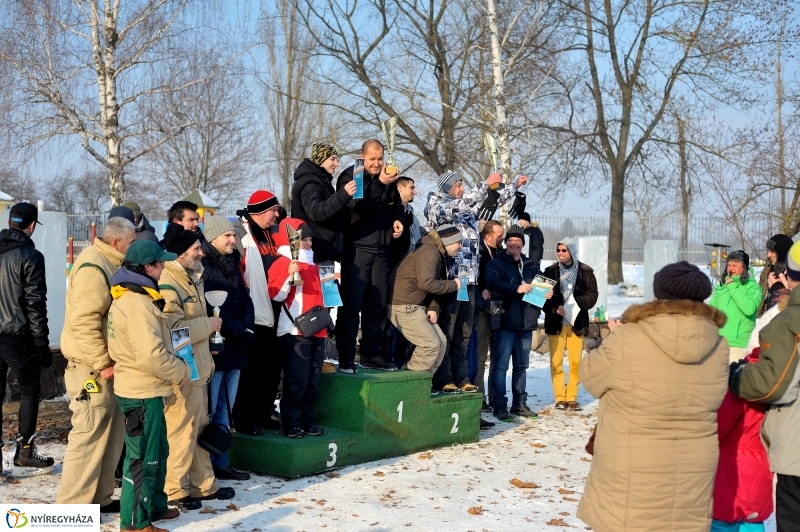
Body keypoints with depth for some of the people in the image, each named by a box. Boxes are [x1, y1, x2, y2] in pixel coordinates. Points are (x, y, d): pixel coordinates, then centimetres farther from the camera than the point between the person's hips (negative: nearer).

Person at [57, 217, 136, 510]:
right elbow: (82, 320, -24)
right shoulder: (93, 266, -17)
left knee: (111, 432, 14)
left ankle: (99, 497, 24)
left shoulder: (109, 264, 14)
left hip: (106, 363, 10)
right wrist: (101, 362, -21)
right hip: (92, 367, -10)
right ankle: (73, 505, 5)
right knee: (89, 434, -4)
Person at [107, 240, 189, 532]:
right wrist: (181, 372, -13)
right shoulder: (137, 303, -22)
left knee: (157, 452, 21)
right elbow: (151, 355, -28)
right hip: (142, 393, -10)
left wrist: (176, 365, 6)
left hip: (145, 390, 10)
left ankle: (154, 507, 34)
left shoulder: (132, 297, 11)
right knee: (143, 458, 0)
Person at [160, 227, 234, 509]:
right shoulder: (167, 284, -17)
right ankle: (175, 490, 11)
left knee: (199, 427, 17)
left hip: (197, 368, 10)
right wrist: (208, 324, -15)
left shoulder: (192, 279, 15)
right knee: (181, 430, -1)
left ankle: (203, 484, 27)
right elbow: (175, 329, -27)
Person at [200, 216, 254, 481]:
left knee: (224, 409, 14)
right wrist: (238, 329, -13)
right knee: (208, 410, -3)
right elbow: (208, 310, -18)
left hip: (234, 349, 8)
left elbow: (245, 301, 15)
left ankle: (220, 462, 22)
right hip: (213, 349, -8)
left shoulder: (233, 265, 15)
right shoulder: (203, 267, -11)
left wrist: (248, 328, -2)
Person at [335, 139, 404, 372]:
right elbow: (358, 205, -19)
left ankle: (370, 353, 19)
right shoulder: (350, 176, -3)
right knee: (351, 305, -7)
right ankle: (345, 357, -3)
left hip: (381, 250, 6)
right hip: (357, 249, -6)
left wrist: (397, 220, 8)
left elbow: (395, 208, 28)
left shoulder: (388, 180, 13)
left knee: (377, 305, 10)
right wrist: (380, 184, -25)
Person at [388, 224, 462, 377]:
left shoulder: (438, 256, 17)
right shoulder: (429, 252, -16)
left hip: (417, 307, 10)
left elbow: (434, 287, 18)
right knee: (431, 343, -13)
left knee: (441, 342, 8)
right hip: (403, 306, -10)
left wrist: (434, 308, 0)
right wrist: (453, 284, -14)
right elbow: (426, 283, -27)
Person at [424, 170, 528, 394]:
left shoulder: (467, 208, 18)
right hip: (448, 278, -7)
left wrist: (515, 186, 19)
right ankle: (443, 379, 0)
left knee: (463, 332, 9)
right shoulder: (437, 207, -4)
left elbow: (493, 201, 27)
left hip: (469, 278, 8)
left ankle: (460, 378, 13)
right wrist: (486, 184, -21)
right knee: (446, 330, -5)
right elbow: (461, 205, -21)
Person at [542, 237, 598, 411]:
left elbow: (592, 294, -1)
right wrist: (554, 307, -16)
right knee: (556, 361, 0)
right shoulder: (550, 271, 4)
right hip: (555, 322, 0)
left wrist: (576, 303, -17)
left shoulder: (585, 272, 2)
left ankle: (572, 397, 9)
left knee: (576, 361, -1)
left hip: (577, 322, 0)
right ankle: (560, 397, 8)